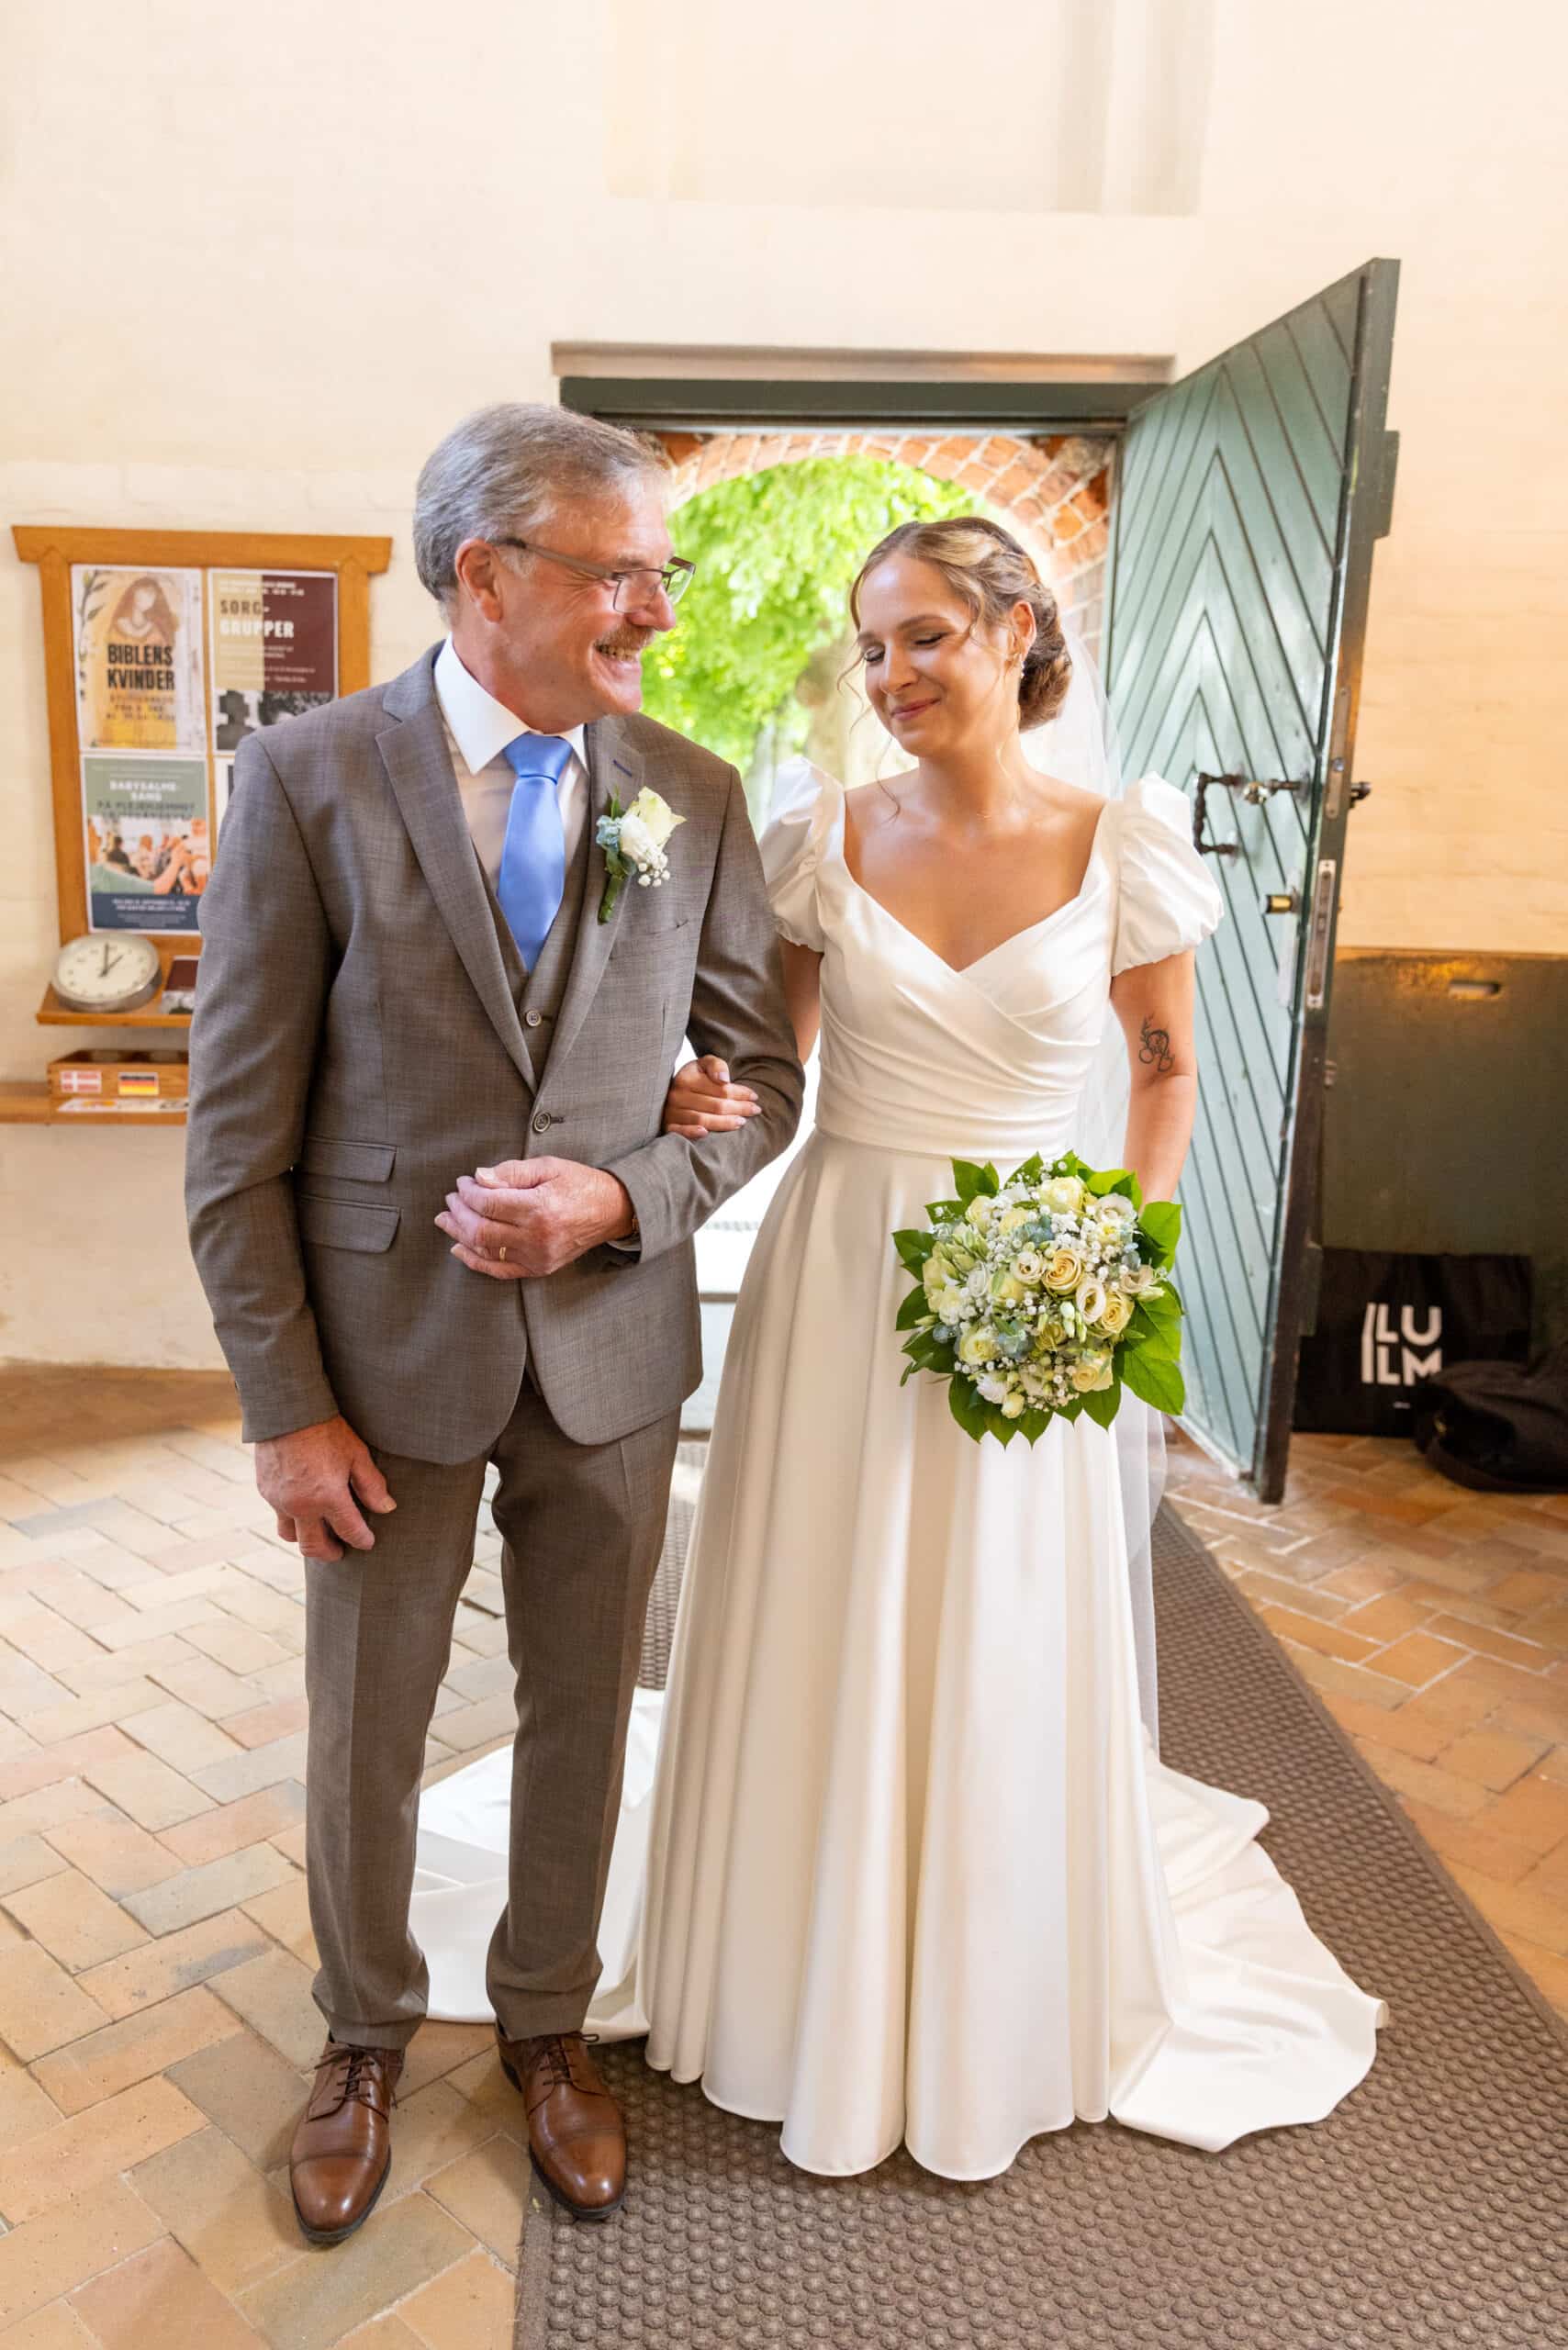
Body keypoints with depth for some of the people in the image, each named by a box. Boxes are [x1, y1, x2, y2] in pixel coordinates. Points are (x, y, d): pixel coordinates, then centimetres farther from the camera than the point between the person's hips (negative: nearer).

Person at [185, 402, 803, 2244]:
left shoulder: (695, 797, -2)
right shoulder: (304, 780, -10)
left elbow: (761, 1082, 3)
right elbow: (237, 1131, -8)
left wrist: (621, 1198, -17)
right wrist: (285, 1405, -9)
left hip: (611, 1348, 2)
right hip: (387, 1351, -2)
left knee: (582, 1717, 18)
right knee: (364, 1734, 16)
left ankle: (546, 2024, 45)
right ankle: (364, 2039, 45)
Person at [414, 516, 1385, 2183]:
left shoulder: (1123, 841, -4)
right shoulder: (821, 837, -1)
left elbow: (1164, 1064, 6)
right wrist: (707, 1102, -14)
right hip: (836, 1281, 1)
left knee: (1011, 1660, 11)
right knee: (821, 1651, 11)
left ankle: (999, 2018, 37)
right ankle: (818, 1978, 37)